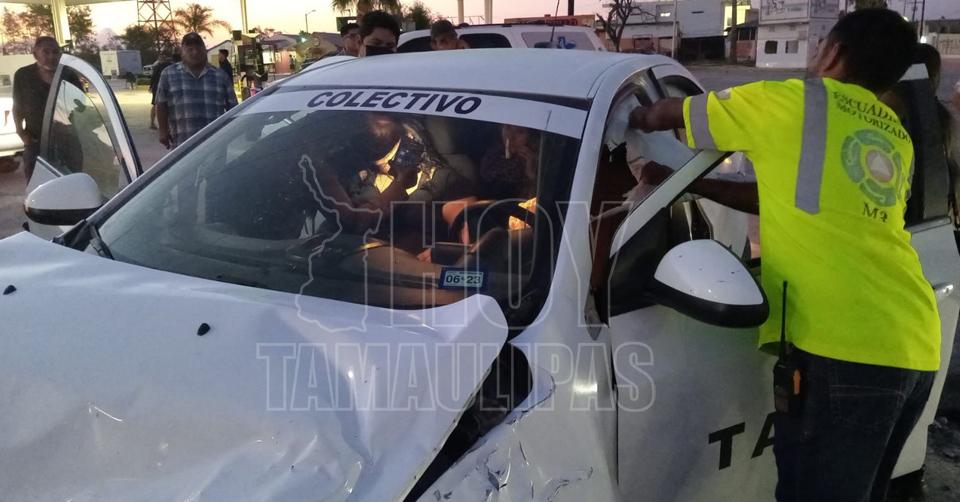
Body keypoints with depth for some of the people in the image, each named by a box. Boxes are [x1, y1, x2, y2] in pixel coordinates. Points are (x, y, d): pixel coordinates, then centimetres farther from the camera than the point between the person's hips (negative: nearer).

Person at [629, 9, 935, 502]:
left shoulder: (793, 102, 1)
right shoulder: (897, 139, 22)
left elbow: (667, 114, 12)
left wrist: (636, 117, 35)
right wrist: (687, 183, 31)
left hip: (845, 347, -8)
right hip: (915, 347, 8)